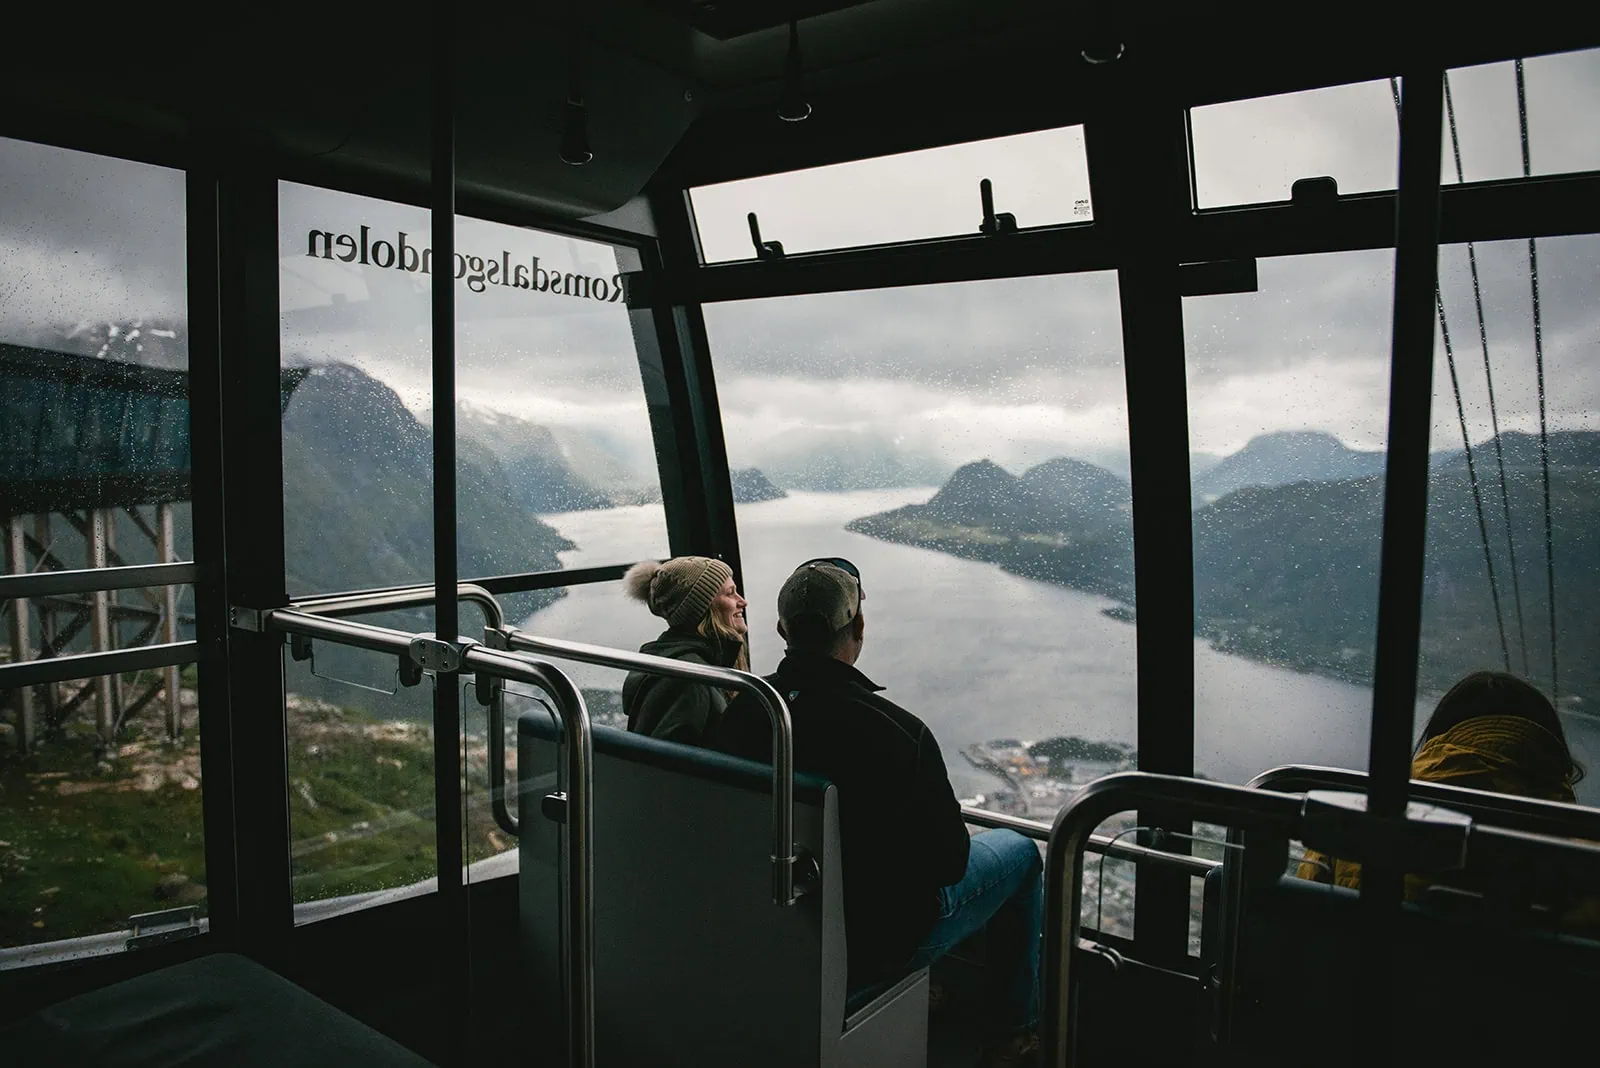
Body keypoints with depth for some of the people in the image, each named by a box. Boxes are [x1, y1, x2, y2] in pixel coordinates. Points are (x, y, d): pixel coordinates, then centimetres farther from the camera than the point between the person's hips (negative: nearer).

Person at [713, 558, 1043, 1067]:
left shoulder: (740, 713, -15)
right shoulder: (899, 733, -30)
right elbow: (950, 861, -18)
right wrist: (948, 814, 4)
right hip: (874, 945, -5)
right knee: (1019, 850, 17)